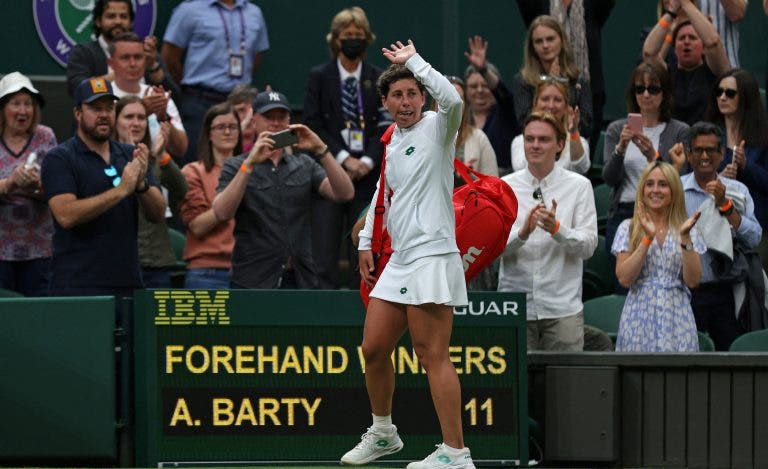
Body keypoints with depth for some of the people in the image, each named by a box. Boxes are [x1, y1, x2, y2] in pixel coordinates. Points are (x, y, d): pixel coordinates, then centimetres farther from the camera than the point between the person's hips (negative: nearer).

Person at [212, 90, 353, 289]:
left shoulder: (304, 165, 13)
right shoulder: (236, 167, 5)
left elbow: (345, 194, -2)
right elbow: (222, 213, -12)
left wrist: (321, 149, -14)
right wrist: (250, 164, -21)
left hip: (301, 280, 3)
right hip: (252, 280, -3)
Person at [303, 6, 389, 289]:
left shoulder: (378, 79, 9)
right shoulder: (319, 76, 5)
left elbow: (385, 126, 5)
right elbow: (313, 124, -1)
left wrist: (367, 161, -9)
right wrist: (344, 159, -10)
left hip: (368, 172, 2)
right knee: (324, 249, -7)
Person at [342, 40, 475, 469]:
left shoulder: (436, 128, -7)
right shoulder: (391, 143, 16)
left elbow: (452, 100, -30)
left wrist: (413, 60, -19)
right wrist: (366, 242, 24)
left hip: (431, 258, -8)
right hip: (398, 262, 8)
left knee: (433, 356, -10)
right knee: (374, 349, 13)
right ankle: (383, 433, 31)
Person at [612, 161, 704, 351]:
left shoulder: (687, 230, 7)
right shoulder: (628, 228, 5)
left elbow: (693, 280, -3)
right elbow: (624, 278, -6)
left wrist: (685, 238, -12)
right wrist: (648, 238, -12)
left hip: (676, 317, 1)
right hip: (640, 317, -1)